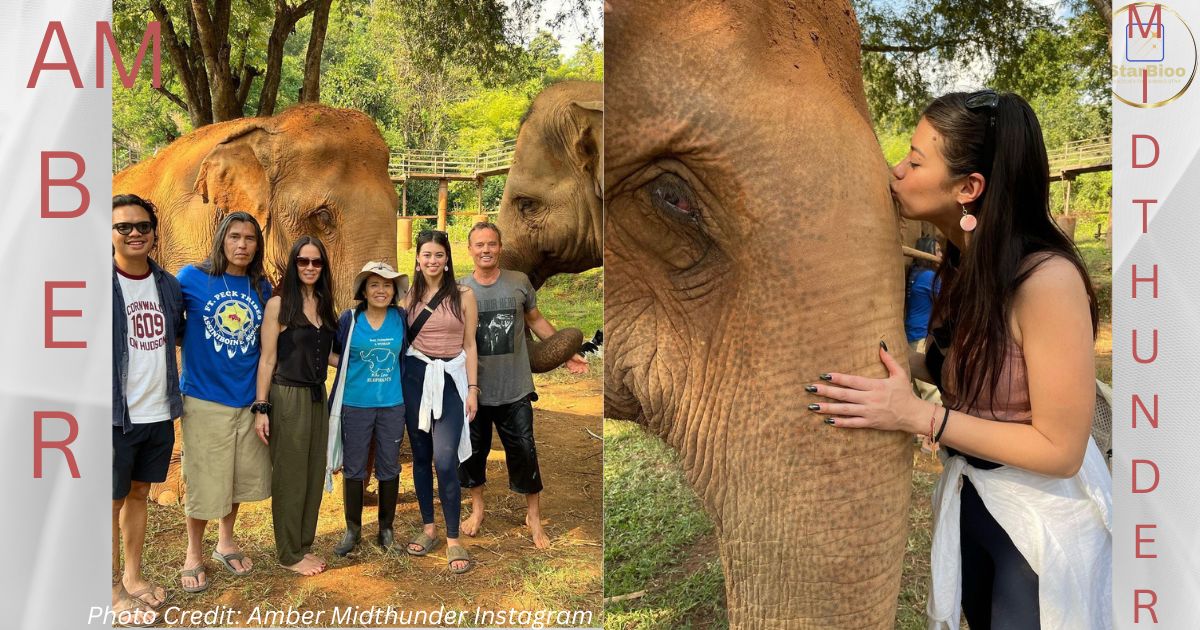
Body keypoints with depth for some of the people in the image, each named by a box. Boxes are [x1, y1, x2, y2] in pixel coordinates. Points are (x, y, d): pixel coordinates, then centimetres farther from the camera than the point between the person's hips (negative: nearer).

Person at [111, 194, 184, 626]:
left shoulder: (169, 285, 5)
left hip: (159, 412, 5)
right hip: (116, 414, -5)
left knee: (139, 493, 18)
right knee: (113, 500, 8)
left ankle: (133, 576, 33)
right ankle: (115, 590, 23)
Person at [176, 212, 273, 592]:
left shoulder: (261, 287, 3)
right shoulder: (191, 278, -7)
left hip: (248, 399, 4)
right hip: (204, 398, -4)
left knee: (241, 475, 15)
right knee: (202, 481, 5)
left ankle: (226, 542, 37)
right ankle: (193, 554, 27)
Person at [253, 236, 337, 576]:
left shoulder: (323, 304, 9)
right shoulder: (279, 304, -9)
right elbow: (267, 359, -10)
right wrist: (261, 408, -12)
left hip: (317, 396, 6)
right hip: (288, 397, -6)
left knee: (314, 474, 12)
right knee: (290, 477, 4)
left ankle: (304, 544, 27)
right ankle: (290, 554, 18)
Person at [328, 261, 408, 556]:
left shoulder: (401, 319, -2)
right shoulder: (349, 319, -5)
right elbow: (332, 353, 8)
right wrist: (349, 367, -6)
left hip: (392, 404, 1)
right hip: (356, 405, -1)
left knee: (389, 468, 9)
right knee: (353, 469, 7)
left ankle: (386, 527, 25)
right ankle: (352, 529, 23)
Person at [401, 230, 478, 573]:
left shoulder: (464, 295, -1)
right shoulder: (411, 295, 6)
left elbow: (469, 345, 0)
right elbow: (402, 338, 11)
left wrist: (473, 389, -4)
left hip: (450, 379, -3)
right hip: (415, 376, 3)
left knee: (445, 460, -11)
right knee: (420, 455, 9)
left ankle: (453, 539, 1)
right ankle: (428, 528, 24)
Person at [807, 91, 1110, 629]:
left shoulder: (1046, 277, -28)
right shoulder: (962, 262, -4)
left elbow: (1060, 449, -25)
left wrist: (916, 415, -30)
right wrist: (899, 362, -10)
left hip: (1042, 524, -7)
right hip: (968, 502, 7)